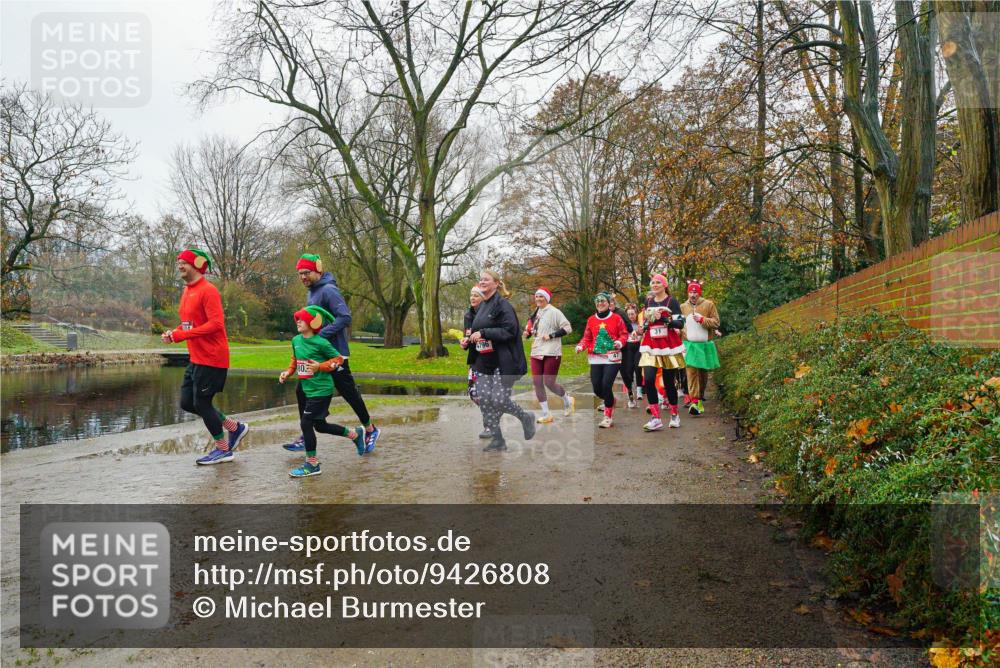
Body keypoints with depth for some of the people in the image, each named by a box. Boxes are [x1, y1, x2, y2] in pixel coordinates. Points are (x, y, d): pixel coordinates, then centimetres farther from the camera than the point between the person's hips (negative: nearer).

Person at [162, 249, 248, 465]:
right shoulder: (187, 291, 14)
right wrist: (173, 334, 1)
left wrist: (181, 335, -24)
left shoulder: (208, 291, -15)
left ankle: (223, 450, 15)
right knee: (187, 403, 11)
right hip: (196, 358, 9)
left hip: (211, 359, -9)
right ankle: (235, 427, 23)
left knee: (201, 403, -2)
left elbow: (216, 323, -24)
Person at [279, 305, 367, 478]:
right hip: (308, 390, 8)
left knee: (306, 423, -9)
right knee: (320, 425, 16)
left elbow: (338, 359, -7)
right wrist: (288, 372, 5)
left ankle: (312, 465, 4)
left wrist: (319, 367, -18)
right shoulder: (296, 340, 5)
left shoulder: (321, 343, -15)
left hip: (321, 390, -8)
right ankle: (356, 433, 35)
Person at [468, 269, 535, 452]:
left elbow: (510, 330, -21)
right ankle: (497, 440, 14)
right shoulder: (481, 306, 15)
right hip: (484, 361, 8)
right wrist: (471, 338, 7)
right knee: (484, 400, 1)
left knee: (499, 400, -10)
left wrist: (483, 333, -22)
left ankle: (526, 417, 20)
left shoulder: (502, 305, -11)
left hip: (502, 362, -8)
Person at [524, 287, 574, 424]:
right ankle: (546, 414, 10)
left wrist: (552, 335, -18)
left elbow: (567, 328, -12)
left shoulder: (554, 312, -9)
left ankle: (567, 400, 22)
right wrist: (528, 333, 6)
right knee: (537, 382, 1)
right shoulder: (536, 313, 14)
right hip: (536, 352, 7)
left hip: (552, 353, -7)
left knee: (549, 383, -7)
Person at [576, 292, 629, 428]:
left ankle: (608, 417, 1)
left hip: (612, 357, -4)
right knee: (596, 388, -1)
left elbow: (624, 334, 3)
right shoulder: (591, 320, 9)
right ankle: (610, 401, 34)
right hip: (596, 358, 4)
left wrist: (620, 342, -17)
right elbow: (587, 338, 12)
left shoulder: (617, 318, 0)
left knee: (606, 385, -14)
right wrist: (581, 346, -7)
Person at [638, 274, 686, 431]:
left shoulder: (671, 301, -3)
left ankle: (674, 415, 25)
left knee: (669, 382, 4)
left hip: (668, 346, -3)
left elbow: (680, 323, -12)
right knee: (648, 380, -13)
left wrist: (663, 318, -22)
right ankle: (656, 419, -9)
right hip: (651, 347, 3)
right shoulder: (648, 302, 11)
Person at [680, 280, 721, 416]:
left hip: (705, 345, 1)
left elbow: (717, 323, -2)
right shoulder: (682, 307, 7)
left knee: (703, 372, 12)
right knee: (692, 371, -14)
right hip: (689, 345, 0)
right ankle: (695, 401, -18)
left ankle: (700, 395, 31)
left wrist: (702, 319, -16)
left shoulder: (709, 305, 1)